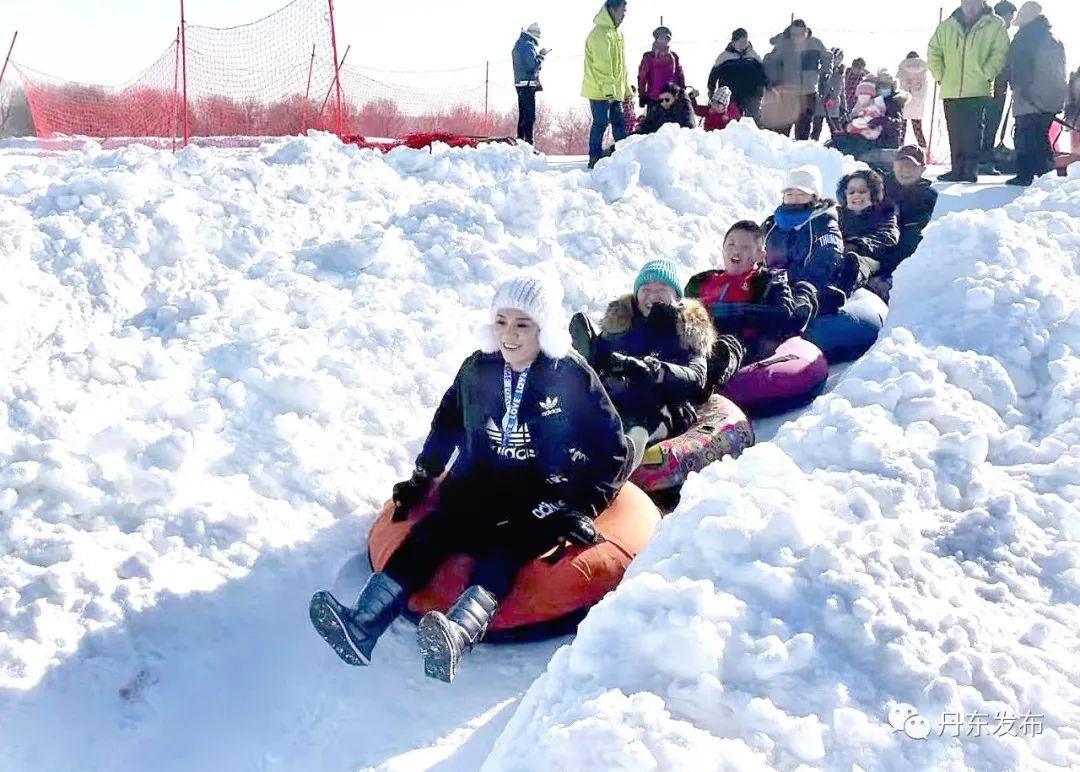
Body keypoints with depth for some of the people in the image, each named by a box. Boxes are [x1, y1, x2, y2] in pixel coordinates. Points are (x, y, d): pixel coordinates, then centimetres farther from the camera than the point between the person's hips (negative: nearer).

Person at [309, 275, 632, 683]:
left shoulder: (573, 376, -8)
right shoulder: (478, 369, 5)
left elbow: (611, 451, -3)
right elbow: (448, 423, 22)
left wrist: (585, 509, -11)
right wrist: (422, 477, 18)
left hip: (543, 497, -4)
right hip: (479, 483, 4)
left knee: (504, 549, -33)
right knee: (431, 534, -23)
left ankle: (458, 634, -59)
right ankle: (362, 625, -39)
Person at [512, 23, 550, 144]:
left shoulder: (518, 44, 16)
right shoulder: (528, 45, -14)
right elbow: (534, 65, -20)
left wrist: (538, 55, 12)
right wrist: (541, 55, -6)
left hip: (520, 83, 10)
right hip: (528, 84, -10)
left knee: (523, 115, 14)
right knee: (530, 116, -11)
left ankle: (520, 140, 15)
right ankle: (528, 142, -15)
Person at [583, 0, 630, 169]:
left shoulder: (617, 33, 17)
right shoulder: (601, 32, -13)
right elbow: (602, 65, -21)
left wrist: (627, 90, 18)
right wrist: (608, 90, -26)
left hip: (614, 91, 9)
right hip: (600, 91, -9)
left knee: (620, 122, 9)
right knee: (600, 124, -5)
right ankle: (595, 160, 0)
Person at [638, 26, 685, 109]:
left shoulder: (674, 57, 12)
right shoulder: (648, 57, 3)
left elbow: (680, 76, 14)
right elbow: (642, 78, 0)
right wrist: (642, 96, -4)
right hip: (653, 99, -3)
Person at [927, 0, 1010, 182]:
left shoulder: (995, 25, 1)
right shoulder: (947, 26, 10)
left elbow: (999, 53, -4)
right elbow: (934, 51, 17)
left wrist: (984, 75, -11)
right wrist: (940, 75, 7)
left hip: (978, 91, -4)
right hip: (951, 91, 4)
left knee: (972, 133, -7)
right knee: (955, 134, 8)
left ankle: (971, 170, -3)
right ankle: (958, 169, 15)